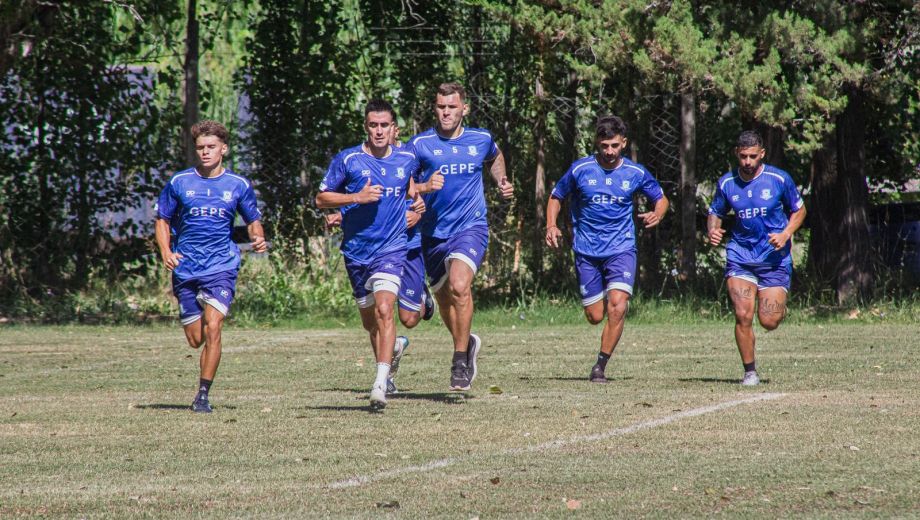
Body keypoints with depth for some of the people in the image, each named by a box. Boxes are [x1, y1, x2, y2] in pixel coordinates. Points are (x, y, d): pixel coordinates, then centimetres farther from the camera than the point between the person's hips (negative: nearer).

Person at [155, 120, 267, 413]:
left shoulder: (239, 185, 3)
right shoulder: (179, 182, 3)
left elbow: (253, 221, 14)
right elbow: (162, 220, 10)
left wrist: (258, 239, -8)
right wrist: (166, 252, -7)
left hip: (221, 267, -2)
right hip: (185, 268, 2)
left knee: (212, 329, -19)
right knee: (195, 340, 3)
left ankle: (203, 394, -12)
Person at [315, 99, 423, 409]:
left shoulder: (407, 159, 4)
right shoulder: (348, 160, -4)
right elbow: (321, 199, -1)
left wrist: (416, 194, 7)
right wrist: (357, 197, -14)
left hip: (392, 248, -1)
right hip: (356, 251, 1)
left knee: (384, 311, -21)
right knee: (369, 321, 12)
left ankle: (380, 384, -26)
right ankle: (390, 351, 43)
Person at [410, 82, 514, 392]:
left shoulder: (481, 139, 4)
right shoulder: (420, 144, -4)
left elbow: (495, 158, 28)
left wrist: (502, 181, 14)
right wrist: (423, 187, -21)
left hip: (471, 228, -2)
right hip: (433, 234, 2)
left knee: (459, 286, -25)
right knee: (444, 298, 13)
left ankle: (460, 362, -17)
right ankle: (467, 343, 43)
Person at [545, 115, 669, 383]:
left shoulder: (636, 173, -1)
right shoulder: (580, 169, -3)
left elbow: (661, 198, 14)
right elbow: (556, 197, 10)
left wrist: (657, 215, -8)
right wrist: (551, 225, -7)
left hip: (621, 248, -1)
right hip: (587, 250, 1)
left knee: (617, 306, -21)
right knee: (595, 316, 2)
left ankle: (600, 365, -9)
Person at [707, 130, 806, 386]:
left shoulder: (779, 179, -6)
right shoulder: (726, 183, -1)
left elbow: (799, 210, 6)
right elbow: (715, 213, 13)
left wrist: (786, 234, -11)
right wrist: (713, 231, -10)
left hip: (775, 257, -1)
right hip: (740, 256, 1)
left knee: (769, 322, -4)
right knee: (743, 315, -14)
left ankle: (780, 306, 34)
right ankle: (750, 371, 1)